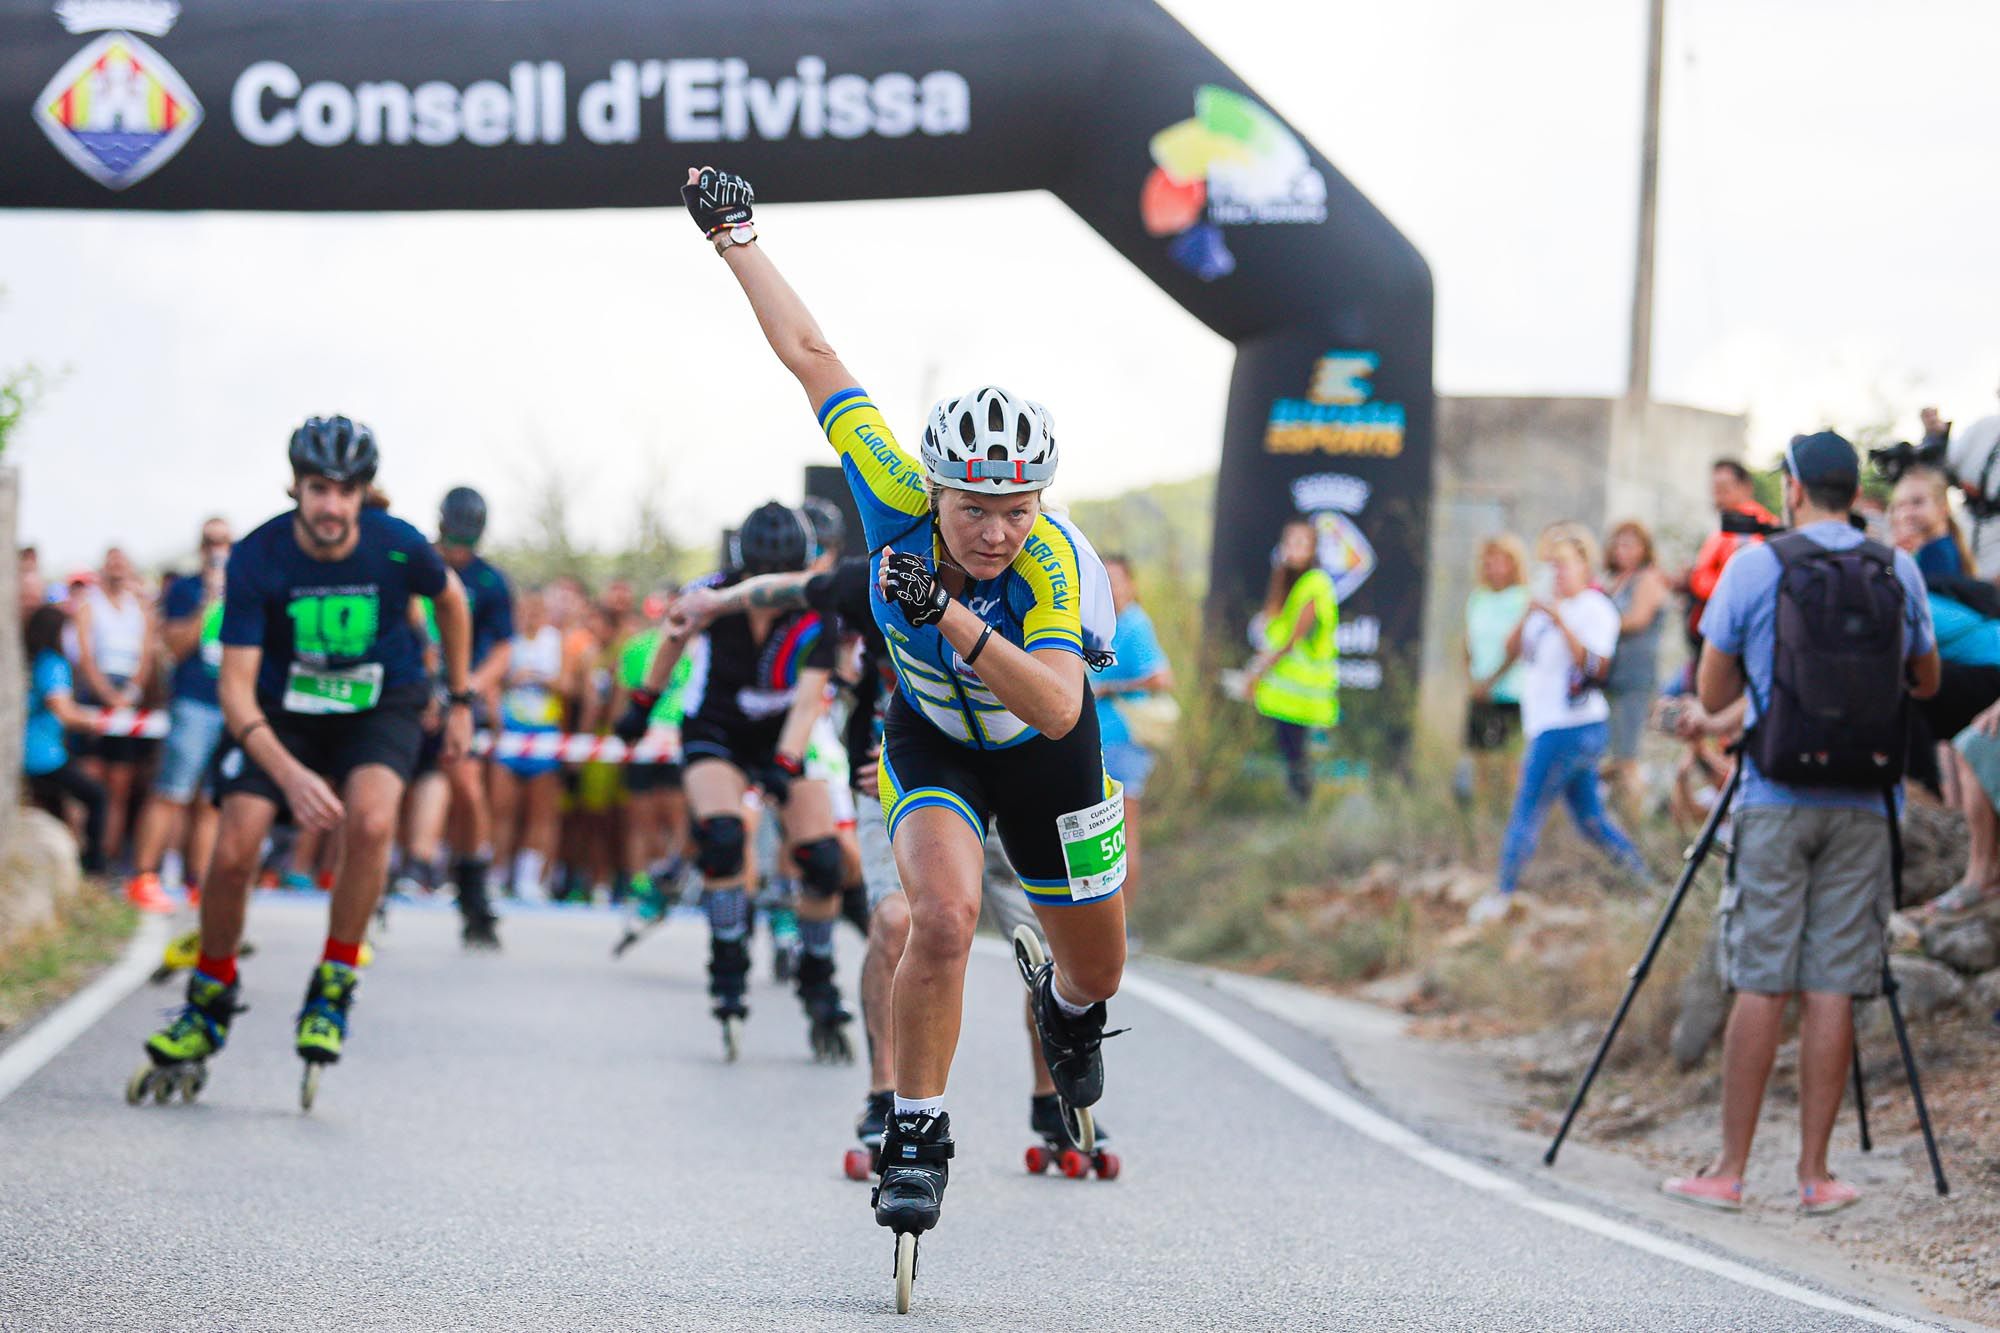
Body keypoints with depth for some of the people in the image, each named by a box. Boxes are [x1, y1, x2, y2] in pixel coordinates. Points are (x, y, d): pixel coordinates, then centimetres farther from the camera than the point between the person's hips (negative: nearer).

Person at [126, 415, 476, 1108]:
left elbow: (451, 600, 4)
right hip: (286, 711, 1)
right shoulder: (256, 561, -23)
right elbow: (236, 687, -24)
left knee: (370, 820, -31)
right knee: (233, 850, -14)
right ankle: (209, 1003, 12)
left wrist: (460, 702, 10)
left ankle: (333, 988, -13)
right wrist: (290, 774, -38)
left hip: (382, 706, -1)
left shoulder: (397, 548, -21)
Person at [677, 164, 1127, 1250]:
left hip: (1045, 753, 0)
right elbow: (809, 354, -22)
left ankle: (1067, 1005, 54)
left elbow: (1057, 707, -50)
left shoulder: (1059, 563, -36)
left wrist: (950, 616, -61)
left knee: (1097, 970, 15)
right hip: (931, 741, 0)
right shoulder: (897, 497, -31)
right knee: (944, 916, -28)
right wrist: (734, 232, -18)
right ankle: (917, 1133, -13)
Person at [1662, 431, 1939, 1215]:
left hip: (1774, 802, -2)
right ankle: (1815, 1174, 3)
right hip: (1862, 805, 2)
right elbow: (1927, 681, 18)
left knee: (1761, 987, 0)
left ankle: (1729, 1171, 1)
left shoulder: (1754, 569, -3)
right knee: (1833, 988, 2)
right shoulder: (1898, 572, 4)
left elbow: (1713, 694, 3)